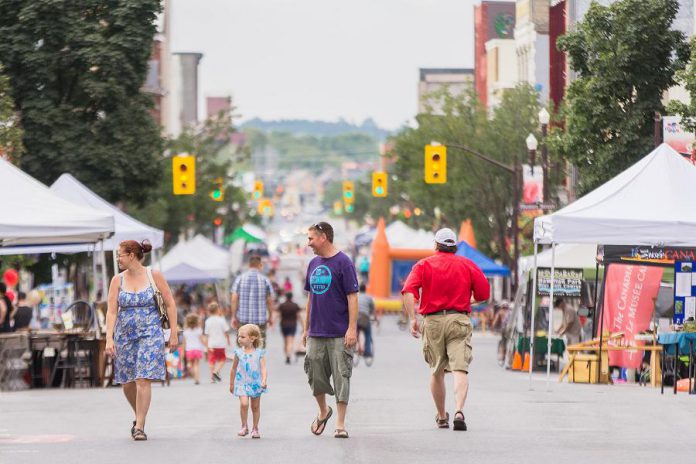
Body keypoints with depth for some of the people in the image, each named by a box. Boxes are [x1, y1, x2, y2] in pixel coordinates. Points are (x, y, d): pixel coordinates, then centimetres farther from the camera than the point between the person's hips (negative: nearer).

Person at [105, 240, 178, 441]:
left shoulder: (154, 276, -2)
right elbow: (111, 311, 0)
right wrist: (109, 339, -10)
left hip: (150, 334, -3)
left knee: (143, 380, -13)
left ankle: (139, 427, -11)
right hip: (125, 336, 3)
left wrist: (174, 333, -1)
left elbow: (170, 305, 2)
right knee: (127, 383, 8)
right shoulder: (117, 280, 4)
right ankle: (139, 416, 33)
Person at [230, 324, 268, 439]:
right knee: (244, 403, -19)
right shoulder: (239, 353, 1)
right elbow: (234, 369, 12)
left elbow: (263, 368, -8)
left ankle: (255, 428, 23)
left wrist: (264, 381, -25)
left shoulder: (259, 353, -3)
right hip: (242, 383, 0)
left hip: (255, 383, 0)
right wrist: (231, 384, 17)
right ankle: (244, 427, -6)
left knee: (255, 406, 9)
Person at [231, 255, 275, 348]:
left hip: (243, 319, 1)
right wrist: (270, 317, 11)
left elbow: (234, 299, -2)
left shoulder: (240, 279, 2)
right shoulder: (265, 280, -1)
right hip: (260, 319, -1)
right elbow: (270, 301, 0)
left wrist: (234, 317, 3)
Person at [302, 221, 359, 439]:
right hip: (316, 333, 6)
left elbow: (352, 297, -10)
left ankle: (340, 425, 0)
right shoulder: (313, 264, 12)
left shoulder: (343, 263, -8)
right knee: (315, 377, 8)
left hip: (339, 335, -6)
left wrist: (352, 328, -16)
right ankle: (323, 412, 31)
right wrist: (306, 329, 18)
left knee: (341, 378, -3)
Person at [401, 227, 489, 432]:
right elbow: (484, 294, 7)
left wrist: (413, 319, -10)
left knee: (436, 371, 15)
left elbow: (408, 292, -10)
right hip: (460, 319, -1)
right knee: (460, 369, -9)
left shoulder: (424, 265, 5)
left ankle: (442, 417, 25)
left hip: (433, 321, 1)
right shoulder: (468, 265, 7)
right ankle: (459, 411, -29)